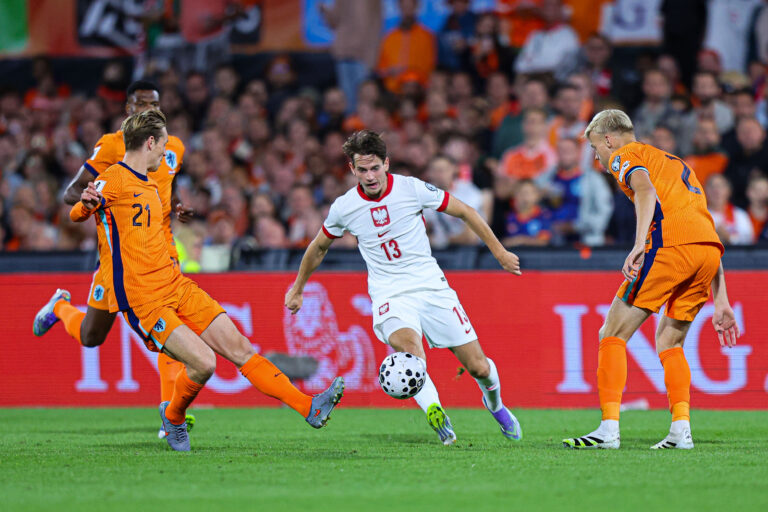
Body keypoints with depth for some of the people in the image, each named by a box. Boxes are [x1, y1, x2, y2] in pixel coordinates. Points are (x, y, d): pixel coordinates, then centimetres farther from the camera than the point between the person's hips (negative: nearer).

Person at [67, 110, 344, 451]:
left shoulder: (149, 185, 19)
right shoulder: (114, 179, -9)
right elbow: (75, 215, -18)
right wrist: (86, 204, -38)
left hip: (176, 286, 9)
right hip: (143, 301, -9)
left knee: (239, 347, 2)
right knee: (203, 362, -20)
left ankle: (309, 408, 1)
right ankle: (173, 417, 9)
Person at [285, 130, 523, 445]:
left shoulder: (412, 189, -8)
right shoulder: (344, 208, -4)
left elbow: (464, 212, 5)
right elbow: (319, 248, 16)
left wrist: (500, 253, 8)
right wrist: (297, 289, 26)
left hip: (431, 286, 0)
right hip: (390, 295, 0)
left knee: (477, 366, 0)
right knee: (406, 343, -36)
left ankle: (494, 404, 33)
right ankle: (434, 413, -36)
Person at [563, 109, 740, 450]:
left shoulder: (625, 155, 14)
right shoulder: (675, 164, 36)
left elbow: (646, 191, -11)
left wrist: (639, 245, -24)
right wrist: (720, 301, 28)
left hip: (670, 243, -7)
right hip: (710, 248, 7)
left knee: (613, 333, 0)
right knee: (669, 341, 20)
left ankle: (609, 428, -9)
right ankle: (681, 430, 6)